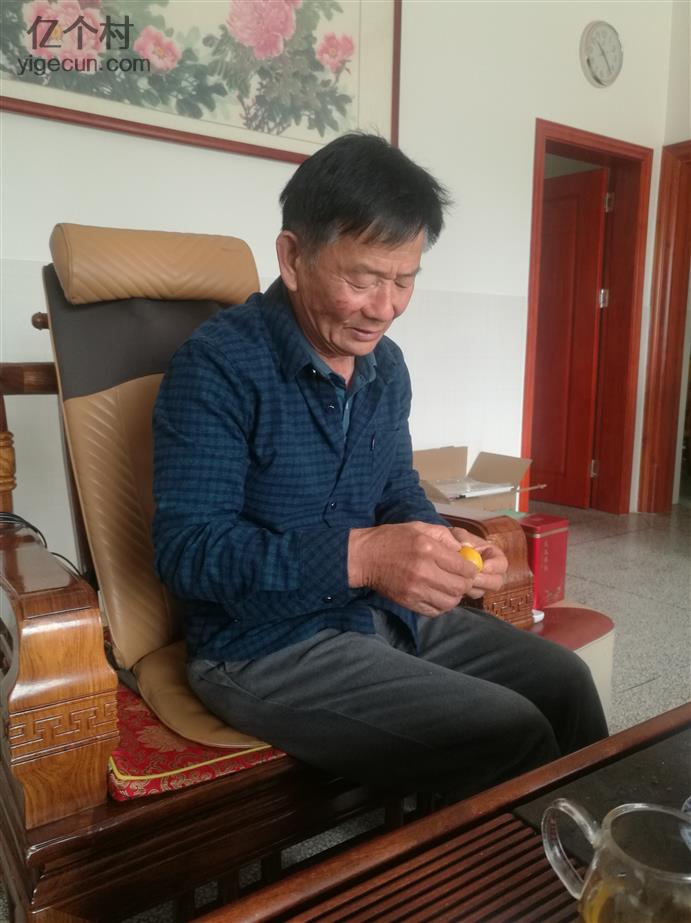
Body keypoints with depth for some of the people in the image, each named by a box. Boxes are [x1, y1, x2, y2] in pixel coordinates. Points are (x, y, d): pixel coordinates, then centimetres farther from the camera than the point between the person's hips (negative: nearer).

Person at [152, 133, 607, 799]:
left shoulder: (385, 364, 7)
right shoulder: (218, 365, -18)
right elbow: (186, 548, -22)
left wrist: (442, 541, -8)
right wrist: (358, 556, -33)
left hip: (383, 613, 8)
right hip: (264, 646, -7)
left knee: (564, 681, 5)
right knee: (512, 740, -17)